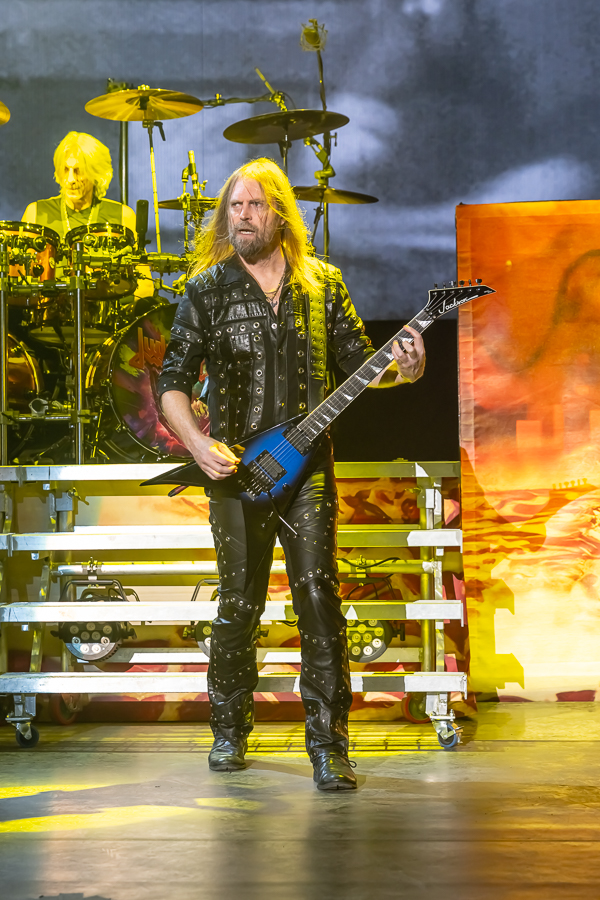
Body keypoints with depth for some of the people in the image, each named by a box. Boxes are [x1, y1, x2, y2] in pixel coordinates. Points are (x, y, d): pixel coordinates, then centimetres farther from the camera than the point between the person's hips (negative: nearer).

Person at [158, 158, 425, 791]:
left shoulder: (320, 285, 7)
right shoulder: (206, 289, 2)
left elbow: (357, 363, 12)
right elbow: (173, 380, 2)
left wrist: (401, 370, -10)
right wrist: (196, 443, -13)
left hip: (307, 464, 0)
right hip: (235, 469, 0)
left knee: (318, 595, -9)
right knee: (239, 604, 7)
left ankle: (328, 745, -4)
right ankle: (230, 732, 26)